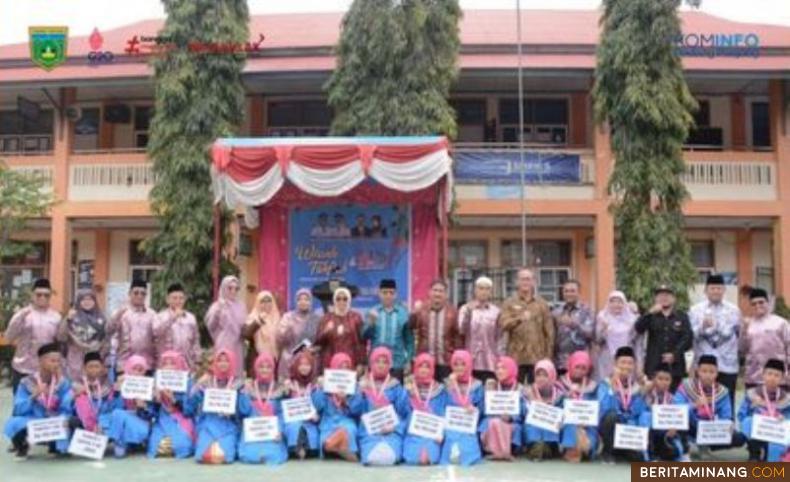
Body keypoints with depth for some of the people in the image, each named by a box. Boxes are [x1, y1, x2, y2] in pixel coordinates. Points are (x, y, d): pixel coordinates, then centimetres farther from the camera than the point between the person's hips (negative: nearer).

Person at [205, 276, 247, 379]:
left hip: (237, 347, 4)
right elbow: (210, 326, -9)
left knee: (237, 373, 3)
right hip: (223, 347, -4)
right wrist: (217, 313, -23)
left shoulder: (241, 307, 13)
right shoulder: (217, 306, 1)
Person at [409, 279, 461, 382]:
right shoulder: (422, 310, 3)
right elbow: (410, 327, -6)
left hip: (446, 362, 0)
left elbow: (457, 336, 2)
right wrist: (415, 313, -22)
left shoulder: (452, 312, 1)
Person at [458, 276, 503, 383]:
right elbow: (461, 331, -8)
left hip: (490, 362, 0)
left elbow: (499, 337, 6)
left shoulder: (496, 311, 4)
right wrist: (469, 311, -18)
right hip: (471, 361, 0)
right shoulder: (465, 308, 3)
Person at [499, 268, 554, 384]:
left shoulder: (542, 304, 9)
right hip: (516, 356, -1)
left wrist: (549, 355, 1)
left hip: (538, 356, 1)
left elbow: (549, 330, 7)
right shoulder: (509, 303, 5)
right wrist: (519, 319, -26)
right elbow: (504, 325, -8)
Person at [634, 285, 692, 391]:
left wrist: (675, 354, -11)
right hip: (653, 366, 0)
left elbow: (687, 338, 2)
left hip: (675, 365, 0)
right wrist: (650, 313, -17)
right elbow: (638, 329, -5)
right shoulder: (651, 316, 13)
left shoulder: (682, 317, 13)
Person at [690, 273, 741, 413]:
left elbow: (740, 335, 15)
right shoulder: (695, 310, 4)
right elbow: (690, 336, -5)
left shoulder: (734, 310, 8)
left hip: (728, 366, 1)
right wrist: (702, 327, -22)